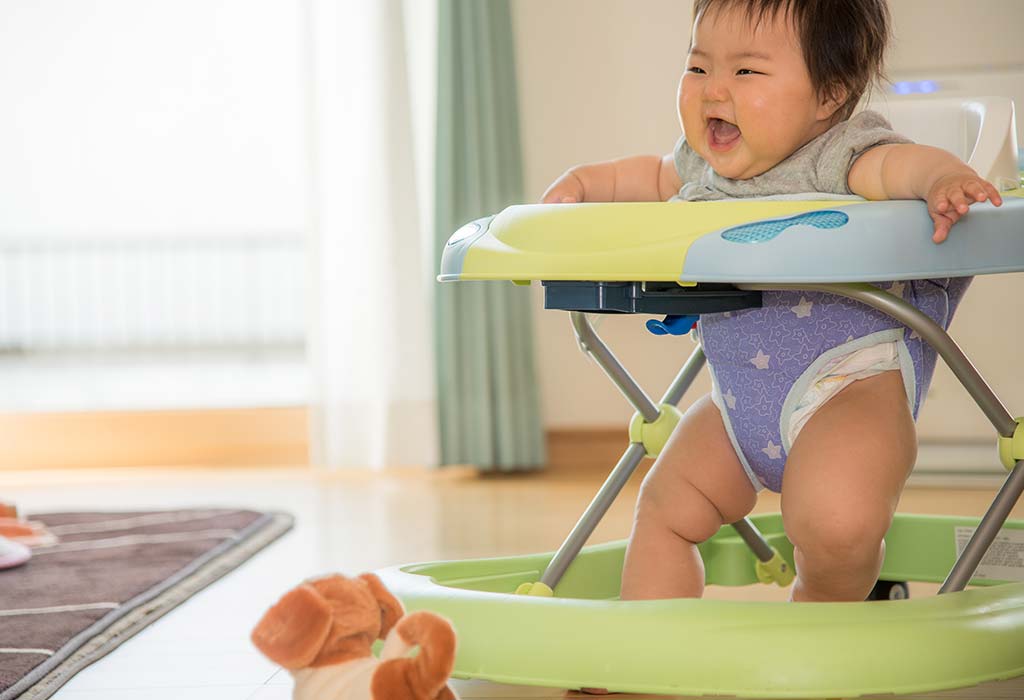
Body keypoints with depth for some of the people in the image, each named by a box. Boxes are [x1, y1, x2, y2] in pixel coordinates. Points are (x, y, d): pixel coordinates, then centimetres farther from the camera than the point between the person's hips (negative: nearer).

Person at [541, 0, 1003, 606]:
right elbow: (654, 176, 31)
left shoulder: (838, 155, -13)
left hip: (851, 379, -8)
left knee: (832, 523, -27)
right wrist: (583, 183, 19)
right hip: (740, 400, 8)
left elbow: (896, 164, -33)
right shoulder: (705, 163, 10)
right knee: (664, 510, 12)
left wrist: (942, 177, -54)